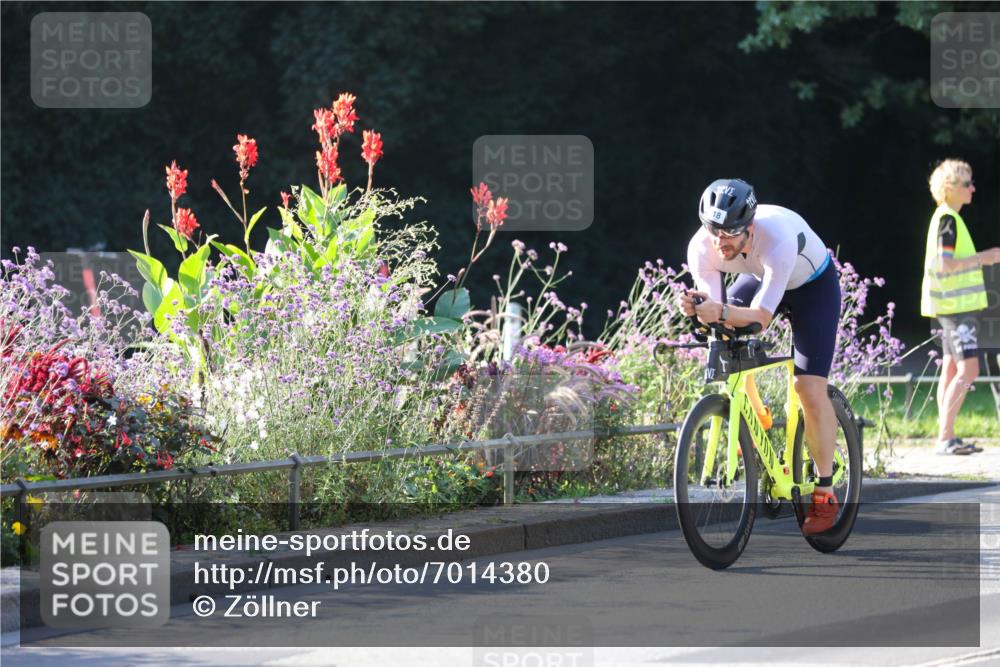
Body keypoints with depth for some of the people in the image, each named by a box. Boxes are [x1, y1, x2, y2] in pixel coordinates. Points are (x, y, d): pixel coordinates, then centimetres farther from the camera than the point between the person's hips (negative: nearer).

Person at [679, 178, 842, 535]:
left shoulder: (778, 240, -43)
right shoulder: (701, 248, -29)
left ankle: (825, 495, -2)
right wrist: (700, 310, -48)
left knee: (810, 388, -14)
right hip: (759, 277, 5)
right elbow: (716, 311, -25)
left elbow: (761, 316, -41)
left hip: (813, 285, -5)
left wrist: (722, 312, -59)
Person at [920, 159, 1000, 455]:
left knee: (951, 369, 10)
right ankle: (945, 438, -15)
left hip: (952, 305, 11)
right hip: (956, 305, -11)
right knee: (968, 368, -13)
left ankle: (946, 438, 11)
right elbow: (945, 265, -22)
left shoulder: (946, 217, 15)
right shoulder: (948, 219, -15)